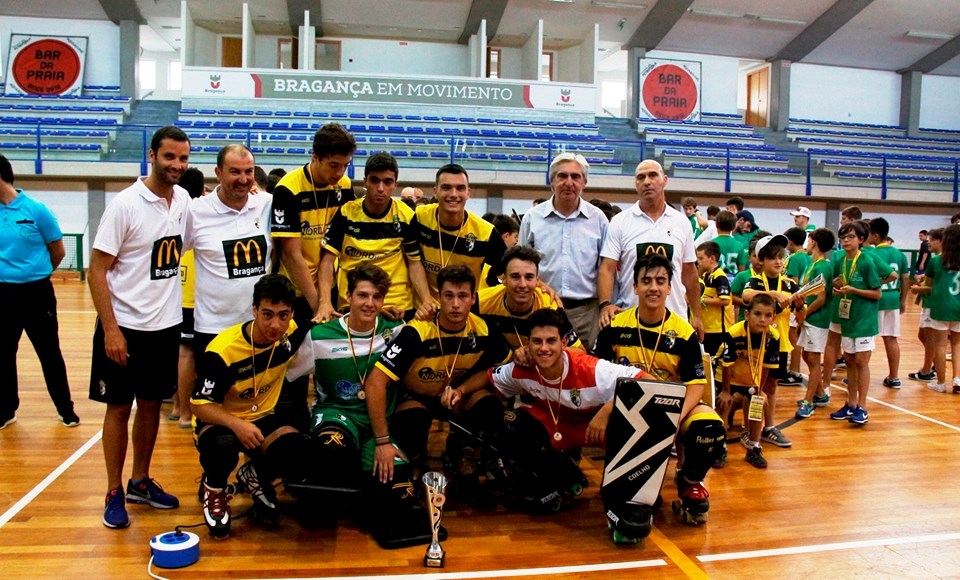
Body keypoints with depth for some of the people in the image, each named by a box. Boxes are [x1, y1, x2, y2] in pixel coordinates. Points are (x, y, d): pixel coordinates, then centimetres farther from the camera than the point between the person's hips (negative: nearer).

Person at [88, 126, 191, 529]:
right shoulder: (125, 205, -14)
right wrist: (111, 329, -18)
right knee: (119, 406, 6)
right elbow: (97, 271, -13)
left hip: (167, 323, 5)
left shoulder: (184, 200, 2)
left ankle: (141, 482, 29)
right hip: (125, 325, -5)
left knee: (152, 403, 14)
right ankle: (114, 493, 20)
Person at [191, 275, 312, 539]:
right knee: (223, 445, -40)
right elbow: (200, 405, -23)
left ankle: (255, 477, 13)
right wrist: (236, 424, -40)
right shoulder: (222, 350, -26)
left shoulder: (291, 333, -13)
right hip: (220, 420, -3)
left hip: (262, 418, 4)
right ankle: (213, 487, -1)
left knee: (300, 460, -25)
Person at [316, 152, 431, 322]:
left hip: (398, 307, 0)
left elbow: (415, 263, 1)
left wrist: (427, 302, -13)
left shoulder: (406, 216, -4)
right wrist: (325, 302, -18)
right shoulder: (345, 213, -5)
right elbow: (328, 259, -4)